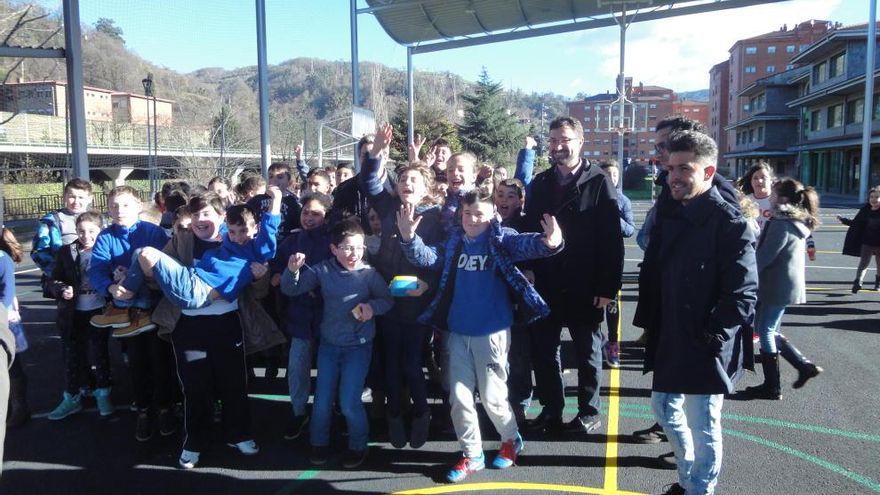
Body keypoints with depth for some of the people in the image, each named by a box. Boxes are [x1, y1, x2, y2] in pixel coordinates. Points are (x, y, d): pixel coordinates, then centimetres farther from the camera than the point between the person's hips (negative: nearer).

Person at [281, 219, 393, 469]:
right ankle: (319, 443, 33)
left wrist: (373, 307, -25)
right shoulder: (323, 270, -6)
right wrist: (293, 270, -24)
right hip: (329, 343, 3)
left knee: (349, 402, -3)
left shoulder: (369, 273, -12)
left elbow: (388, 299, -4)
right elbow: (290, 290, -4)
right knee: (322, 400, 8)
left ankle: (358, 446, 22)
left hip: (358, 346, -3)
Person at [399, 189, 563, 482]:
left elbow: (526, 245, -25)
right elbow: (426, 258, -3)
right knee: (459, 396, 8)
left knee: (492, 395, 6)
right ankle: (472, 455, 25)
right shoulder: (454, 242, 4)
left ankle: (511, 440, 35)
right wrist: (409, 238, -23)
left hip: (492, 332, -4)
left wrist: (548, 242, -47)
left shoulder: (501, 239, -8)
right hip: (458, 333, 4)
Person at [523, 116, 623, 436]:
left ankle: (589, 412, 27)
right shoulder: (539, 184, 7)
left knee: (588, 353, 12)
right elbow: (528, 232, 7)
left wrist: (608, 287, -15)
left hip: (585, 288, -4)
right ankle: (551, 409, 27)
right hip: (546, 286, 4)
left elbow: (612, 240, -11)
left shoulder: (599, 184, -7)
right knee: (543, 351, 11)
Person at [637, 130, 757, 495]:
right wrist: (651, 324, 8)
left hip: (705, 349, -8)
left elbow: (743, 294, -20)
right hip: (670, 342, 8)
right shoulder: (670, 218, 8)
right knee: (665, 409, 22)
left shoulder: (730, 224, -16)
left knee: (703, 425, 5)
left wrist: (713, 336, -20)